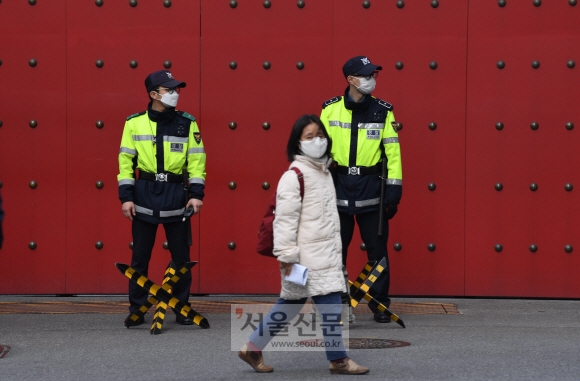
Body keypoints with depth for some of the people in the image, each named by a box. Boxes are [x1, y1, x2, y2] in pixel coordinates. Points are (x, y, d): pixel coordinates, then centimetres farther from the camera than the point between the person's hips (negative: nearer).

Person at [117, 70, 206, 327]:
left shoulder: (187, 123, 2)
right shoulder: (134, 123, 1)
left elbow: (197, 160, 1)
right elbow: (126, 161, 1)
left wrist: (196, 194, -7)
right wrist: (126, 197, -5)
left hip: (176, 195, 1)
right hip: (144, 195, 0)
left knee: (181, 256, 5)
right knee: (140, 257, 5)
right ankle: (136, 309, 14)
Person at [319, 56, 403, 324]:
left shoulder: (383, 111, 1)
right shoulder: (331, 110, 1)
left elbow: (393, 152, 2)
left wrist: (394, 191, -3)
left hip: (371, 188, 0)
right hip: (338, 187, 0)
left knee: (377, 247, 4)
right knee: (336, 248, 4)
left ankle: (380, 304, 13)